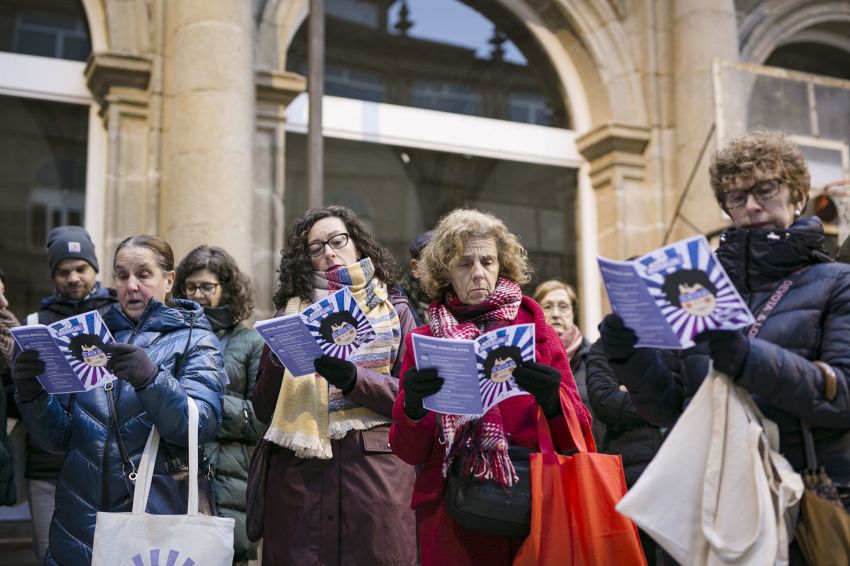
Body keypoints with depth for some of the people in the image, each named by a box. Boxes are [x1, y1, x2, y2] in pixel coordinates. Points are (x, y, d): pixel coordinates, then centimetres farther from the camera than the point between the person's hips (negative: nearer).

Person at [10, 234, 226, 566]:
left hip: (160, 513, -3)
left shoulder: (193, 339, 1)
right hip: (82, 517, 3)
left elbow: (202, 425, -15)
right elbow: (60, 436, 8)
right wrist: (32, 396, -11)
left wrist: (151, 380, -31)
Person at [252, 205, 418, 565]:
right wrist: (278, 363, -10)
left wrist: (355, 379, -16)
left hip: (376, 469, -1)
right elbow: (263, 410, 8)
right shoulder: (291, 312, 13)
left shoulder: (393, 309, 11)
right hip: (299, 471, 1)